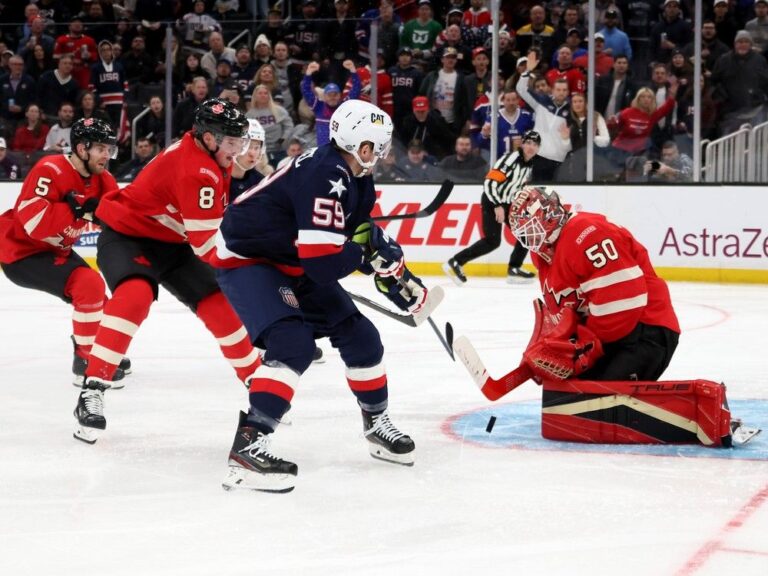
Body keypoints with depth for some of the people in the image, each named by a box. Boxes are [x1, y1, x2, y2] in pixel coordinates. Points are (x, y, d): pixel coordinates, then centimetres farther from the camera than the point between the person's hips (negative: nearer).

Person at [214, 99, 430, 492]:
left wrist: (398, 277, -1)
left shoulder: (358, 181, 1)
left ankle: (377, 424, 31)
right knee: (293, 343, -29)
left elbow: (366, 235, 14)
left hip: (293, 265, 10)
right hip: (248, 259, -10)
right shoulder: (325, 176, -30)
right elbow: (324, 262, -36)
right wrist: (365, 252, -17)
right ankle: (247, 445, -32)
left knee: (359, 335, 11)